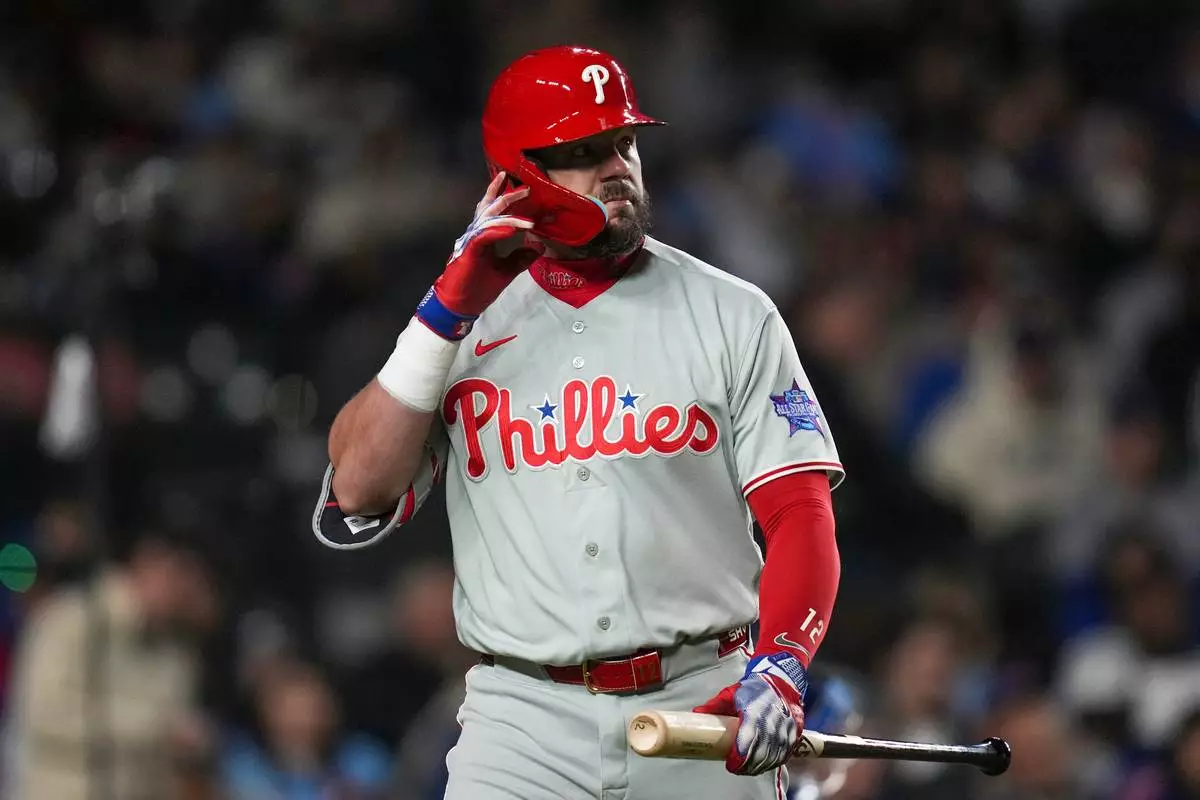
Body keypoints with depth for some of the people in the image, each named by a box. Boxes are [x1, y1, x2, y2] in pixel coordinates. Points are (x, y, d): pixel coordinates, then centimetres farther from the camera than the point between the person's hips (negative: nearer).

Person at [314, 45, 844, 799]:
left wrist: (779, 667, -19)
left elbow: (801, 514, -1)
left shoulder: (732, 317, 5)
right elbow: (355, 496, -4)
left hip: (702, 711, 0)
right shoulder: (462, 326, 9)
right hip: (525, 720, 0)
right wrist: (449, 311, -8)